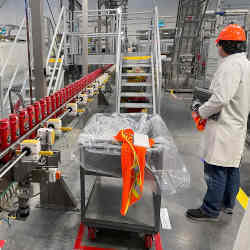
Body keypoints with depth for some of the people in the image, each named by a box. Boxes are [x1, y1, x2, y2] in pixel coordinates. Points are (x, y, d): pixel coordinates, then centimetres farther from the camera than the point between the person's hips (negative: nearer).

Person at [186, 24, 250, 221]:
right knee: (232, 167, 18)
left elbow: (220, 98, -28)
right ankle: (228, 204, 34)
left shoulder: (231, 64, -19)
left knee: (216, 169, 0)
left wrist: (202, 112, -12)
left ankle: (211, 210, 13)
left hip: (223, 127, -10)